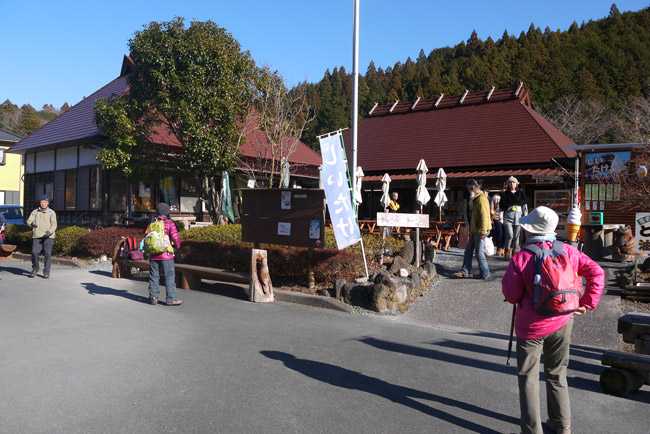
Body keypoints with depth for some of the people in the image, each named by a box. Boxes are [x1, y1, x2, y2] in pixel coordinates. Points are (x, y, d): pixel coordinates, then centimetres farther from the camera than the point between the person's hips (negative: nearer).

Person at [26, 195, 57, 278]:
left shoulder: (51, 212, 7)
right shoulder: (35, 212, 15)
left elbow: (54, 224, -2)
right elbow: (29, 221, 6)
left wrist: (49, 231, -20)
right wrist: (32, 223, -19)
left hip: (48, 237, -2)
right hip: (37, 236, 2)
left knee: (47, 253, -7)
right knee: (34, 252, -8)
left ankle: (46, 272, 2)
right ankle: (35, 268, 17)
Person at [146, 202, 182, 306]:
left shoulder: (152, 224, 8)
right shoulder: (169, 223, -6)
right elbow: (175, 238, -11)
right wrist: (177, 245, 8)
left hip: (153, 255, 5)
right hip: (166, 255, -5)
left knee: (154, 276, 12)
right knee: (170, 276, -1)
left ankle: (153, 297, 14)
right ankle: (171, 299, -2)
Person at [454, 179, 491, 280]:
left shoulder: (482, 199, -16)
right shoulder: (476, 198, 17)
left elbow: (484, 216, -23)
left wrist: (483, 231, -26)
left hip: (480, 231, -10)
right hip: (475, 230, 10)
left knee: (479, 252, -4)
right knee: (468, 250, 11)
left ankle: (485, 274, 6)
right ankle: (465, 272, 17)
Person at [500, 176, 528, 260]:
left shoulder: (521, 194, 11)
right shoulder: (505, 194, 8)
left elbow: (524, 206, 11)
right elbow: (501, 206, 7)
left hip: (518, 216, 2)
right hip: (508, 216, -2)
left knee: (516, 236, 3)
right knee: (510, 235, -13)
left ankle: (515, 253, 12)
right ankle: (507, 251, 4)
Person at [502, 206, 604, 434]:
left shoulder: (520, 258, -18)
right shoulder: (568, 252, -4)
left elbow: (511, 295, -12)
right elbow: (596, 272, 2)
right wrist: (587, 303, 6)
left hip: (532, 326, -4)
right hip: (562, 323, 5)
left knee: (528, 378, 8)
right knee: (557, 374, 21)